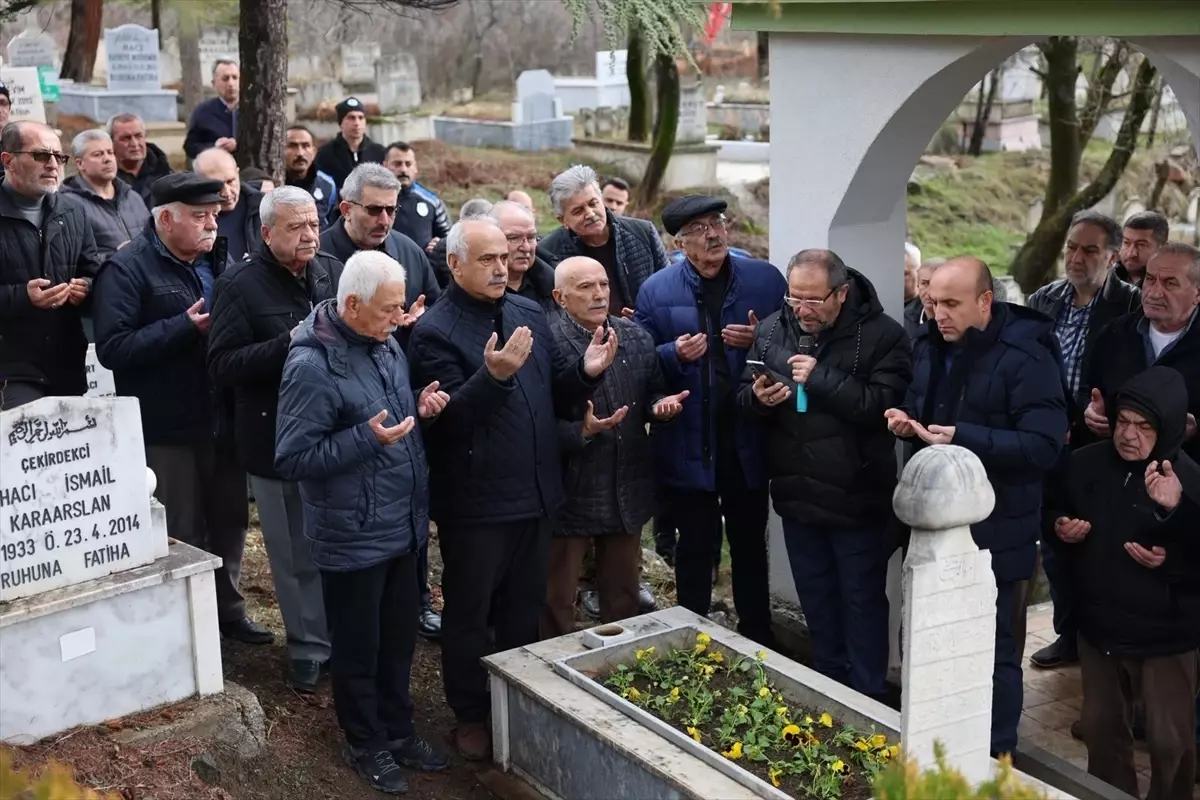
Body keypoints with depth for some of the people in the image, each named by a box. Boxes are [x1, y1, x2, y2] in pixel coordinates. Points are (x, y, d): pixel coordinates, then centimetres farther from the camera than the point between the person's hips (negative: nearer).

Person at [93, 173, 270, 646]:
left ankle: (226, 608, 34)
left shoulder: (216, 263, 11)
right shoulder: (127, 269, -12)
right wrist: (186, 327, -23)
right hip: (167, 430, -7)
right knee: (179, 535, 5)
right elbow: (112, 348, -22)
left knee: (229, 521, 17)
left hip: (223, 422, 7)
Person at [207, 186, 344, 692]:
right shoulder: (240, 285, -8)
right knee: (297, 554, 8)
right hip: (277, 440, -4)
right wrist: (290, 343, -24)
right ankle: (309, 648, 24)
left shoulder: (333, 271, 6)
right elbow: (222, 366, -16)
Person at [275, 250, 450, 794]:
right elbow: (291, 459, -21)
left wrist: (421, 409, -3)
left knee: (399, 638, 20)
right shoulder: (312, 367, -22)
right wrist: (366, 438, -27)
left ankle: (398, 730, 37)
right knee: (358, 648, 11)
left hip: (402, 527, 7)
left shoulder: (386, 345, 5)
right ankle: (365, 744, 29)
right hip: (352, 538, -7)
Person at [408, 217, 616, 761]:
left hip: (535, 493, 6)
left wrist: (586, 371, -9)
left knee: (525, 609, 20)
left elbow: (554, 393, 11)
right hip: (474, 502, -6)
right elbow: (449, 416, -21)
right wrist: (494, 375, -36)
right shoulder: (434, 332, -13)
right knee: (468, 613, 10)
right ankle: (470, 714, 26)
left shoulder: (529, 313, 7)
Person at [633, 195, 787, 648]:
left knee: (750, 544, 17)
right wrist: (676, 354, -19)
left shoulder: (766, 280, 0)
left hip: (748, 441, 1)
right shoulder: (657, 290, -2)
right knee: (695, 548, 10)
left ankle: (758, 638, 33)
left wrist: (762, 341, -16)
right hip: (689, 445, -1)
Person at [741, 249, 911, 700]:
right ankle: (827, 686, 36)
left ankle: (868, 698, 22)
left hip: (857, 497, -5)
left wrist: (821, 379, -27)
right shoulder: (772, 330, 3)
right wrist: (758, 397, -13)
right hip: (797, 494, 5)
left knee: (862, 600, 7)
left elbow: (883, 405, -24)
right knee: (816, 599, 19)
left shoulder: (882, 335, -14)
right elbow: (744, 398, 10)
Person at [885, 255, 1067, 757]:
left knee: (993, 650, 3)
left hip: (993, 533, -7)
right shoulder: (931, 347, 7)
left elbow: (1043, 445, -25)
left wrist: (962, 438, -29)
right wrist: (907, 420, -2)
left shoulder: (1025, 357, -18)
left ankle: (995, 759, 19)